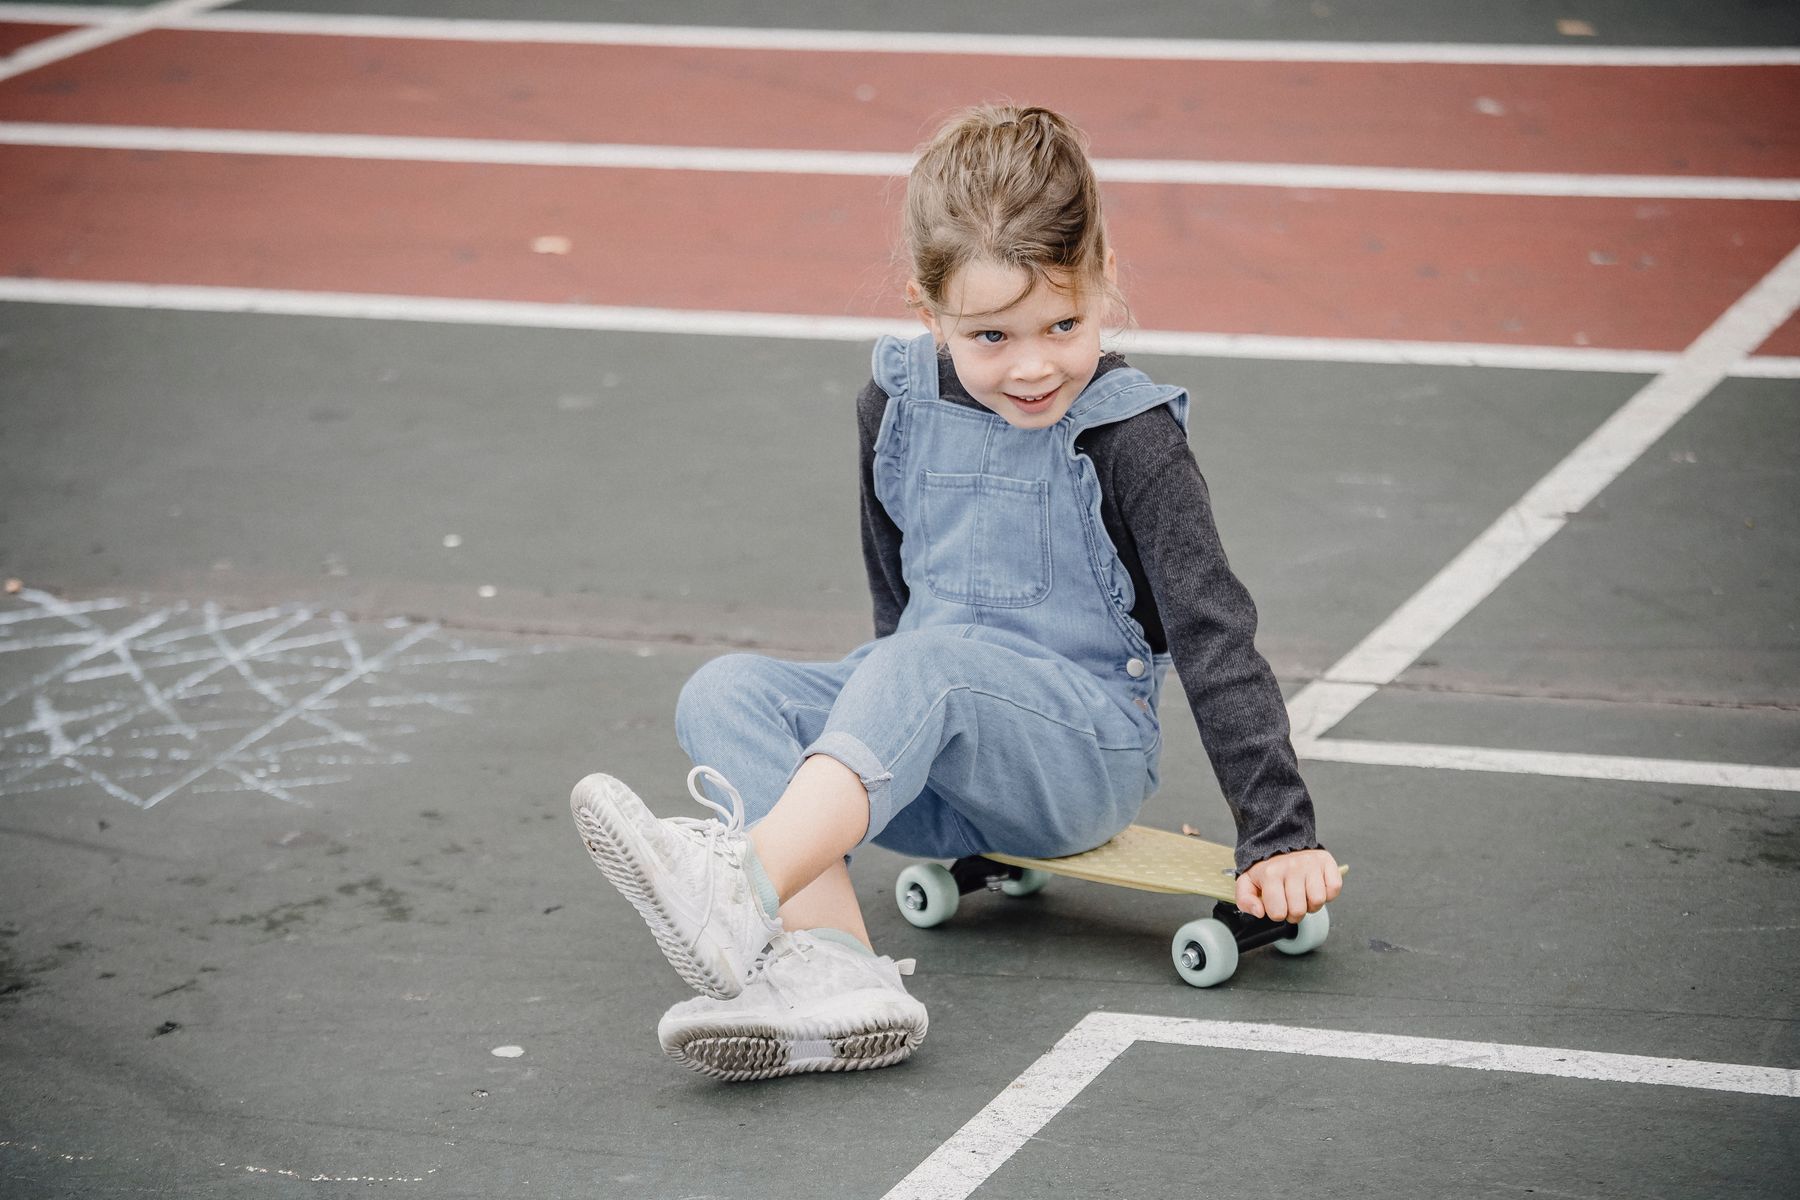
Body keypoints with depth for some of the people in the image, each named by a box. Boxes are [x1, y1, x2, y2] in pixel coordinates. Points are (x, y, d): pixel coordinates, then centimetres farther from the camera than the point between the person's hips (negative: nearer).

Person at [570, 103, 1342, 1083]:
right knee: (725, 693, -18)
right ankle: (830, 966, -42)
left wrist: (1279, 835, -17)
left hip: (1085, 754, -5)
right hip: (929, 762, 6)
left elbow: (1214, 635, -13)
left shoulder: (1129, 439, -11)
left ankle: (744, 886, -57)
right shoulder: (897, 407, 3)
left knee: (925, 661, -34)